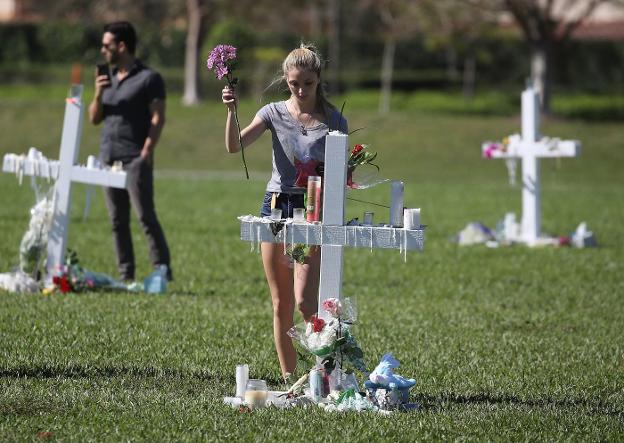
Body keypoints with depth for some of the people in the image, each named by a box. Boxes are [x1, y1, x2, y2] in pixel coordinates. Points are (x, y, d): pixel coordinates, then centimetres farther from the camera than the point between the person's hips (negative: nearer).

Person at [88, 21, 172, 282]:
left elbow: (158, 118, -8)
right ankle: (125, 274, 9)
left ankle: (162, 271, -8)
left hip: (135, 159, -7)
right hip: (109, 158, 7)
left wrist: (146, 152, -16)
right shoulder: (109, 79, 19)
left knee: (146, 217, -10)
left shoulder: (149, 79, -2)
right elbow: (94, 119, 19)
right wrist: (98, 94, 1)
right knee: (118, 221, 6)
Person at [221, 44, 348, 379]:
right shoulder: (274, 113, 4)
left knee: (305, 301, -15)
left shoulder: (333, 121, 1)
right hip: (276, 206, 2)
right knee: (281, 305, 6)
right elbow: (235, 146, -10)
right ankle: (289, 379, 13)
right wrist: (232, 110, -24)